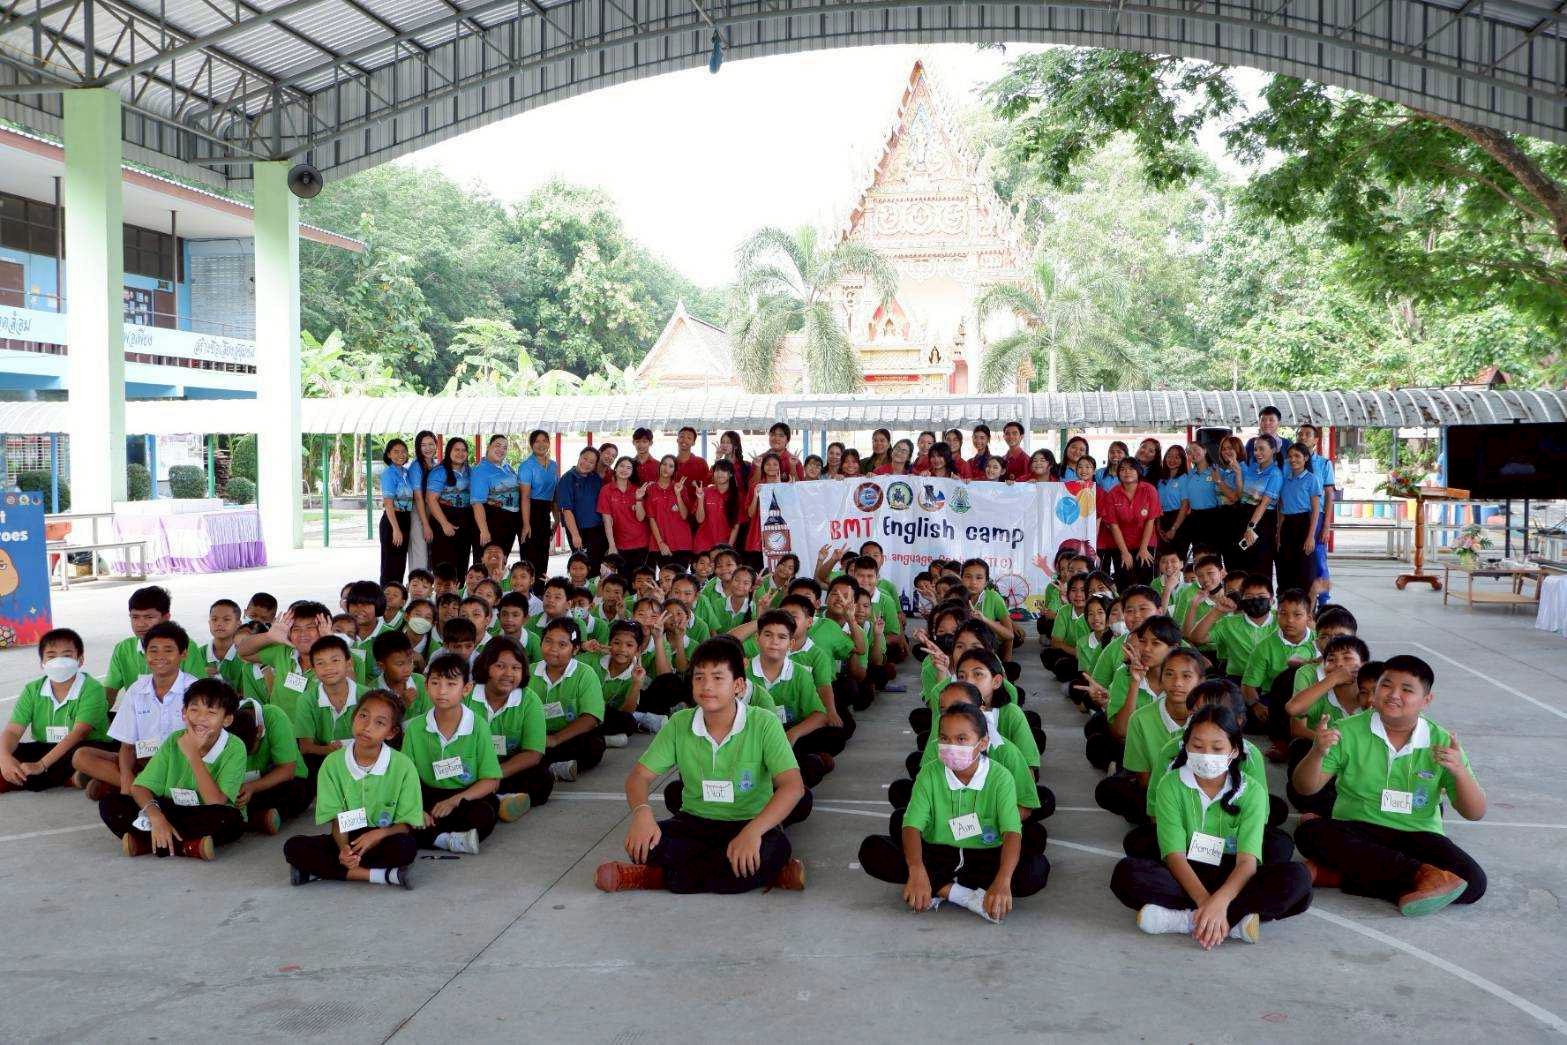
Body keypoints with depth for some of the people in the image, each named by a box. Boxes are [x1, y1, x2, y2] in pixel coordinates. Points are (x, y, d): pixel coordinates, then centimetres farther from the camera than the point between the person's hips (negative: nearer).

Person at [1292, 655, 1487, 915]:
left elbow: (1474, 813, -1)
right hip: (1357, 831, -1)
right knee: (1310, 833, -31)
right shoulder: (1348, 732, -2)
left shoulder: (1442, 743, 0)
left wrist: (1460, 771, -21)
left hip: (1418, 836, 1)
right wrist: (1317, 753, -24)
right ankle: (1419, 874, -30)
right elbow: (1305, 788, -3)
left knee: (1473, 883, -26)